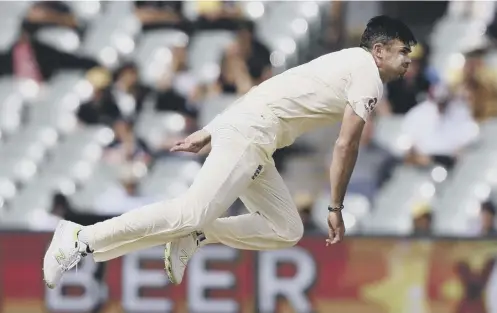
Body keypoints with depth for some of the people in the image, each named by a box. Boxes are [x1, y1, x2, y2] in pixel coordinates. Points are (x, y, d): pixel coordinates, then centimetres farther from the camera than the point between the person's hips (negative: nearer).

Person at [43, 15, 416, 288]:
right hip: (249, 131, -10)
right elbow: (346, 145, -9)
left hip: (254, 140, 10)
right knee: (193, 212, -20)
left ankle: (194, 237, 1)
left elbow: (268, 96, 25)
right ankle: (82, 241, -21)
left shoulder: (348, 64, 26)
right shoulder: (369, 76, -4)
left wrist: (209, 134, 22)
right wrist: (336, 208, -1)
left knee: (287, 231, 10)